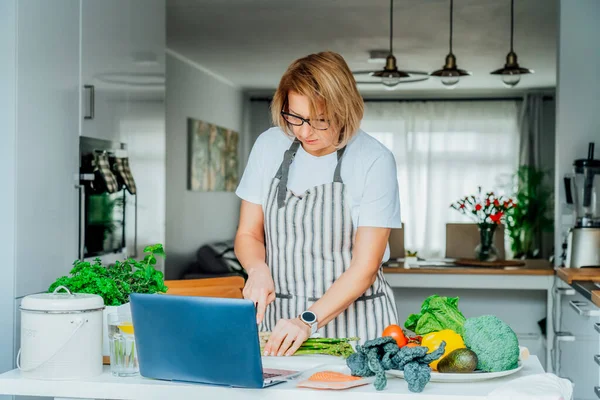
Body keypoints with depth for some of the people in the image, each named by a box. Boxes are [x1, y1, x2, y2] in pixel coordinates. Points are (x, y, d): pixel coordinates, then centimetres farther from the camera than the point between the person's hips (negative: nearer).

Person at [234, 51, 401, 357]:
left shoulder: (374, 161, -8)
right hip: (279, 315, 3)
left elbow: (364, 268, -11)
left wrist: (308, 321, -21)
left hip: (352, 319, -3)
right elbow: (248, 235, 11)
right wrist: (258, 269, -10)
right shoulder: (269, 145, 3)